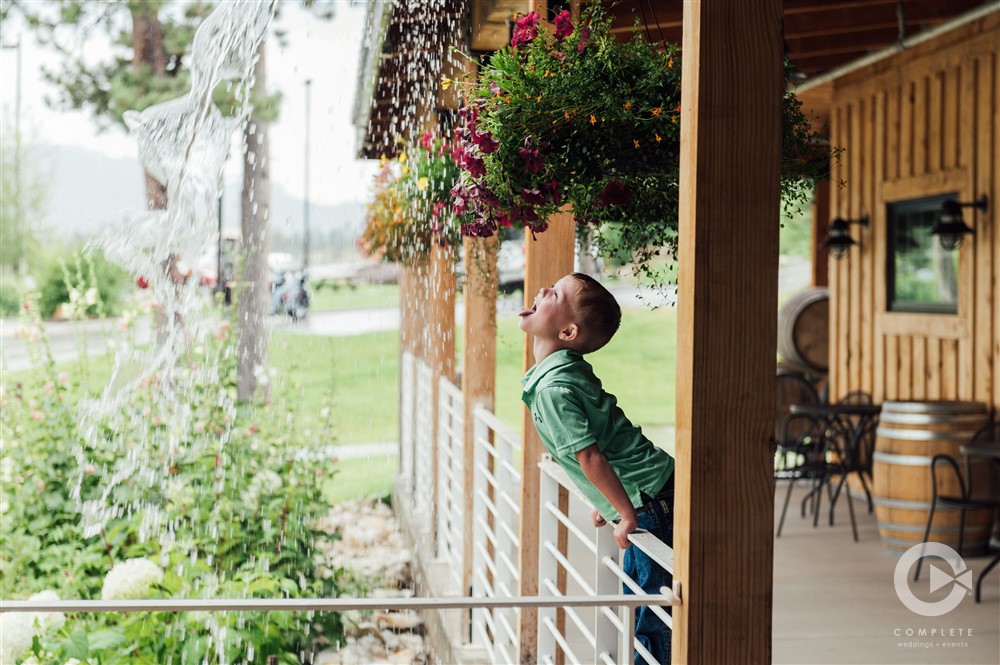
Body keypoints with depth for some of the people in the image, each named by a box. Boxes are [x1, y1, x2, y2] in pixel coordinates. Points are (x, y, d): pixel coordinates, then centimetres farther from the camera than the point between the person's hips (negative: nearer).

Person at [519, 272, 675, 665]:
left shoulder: (553, 388, -19)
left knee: (647, 622, -3)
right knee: (636, 614, 17)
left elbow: (590, 457, -21)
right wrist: (607, 504, 21)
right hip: (645, 500, 10)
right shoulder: (568, 371, 10)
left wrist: (627, 514, -15)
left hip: (650, 506, -10)